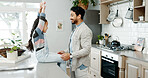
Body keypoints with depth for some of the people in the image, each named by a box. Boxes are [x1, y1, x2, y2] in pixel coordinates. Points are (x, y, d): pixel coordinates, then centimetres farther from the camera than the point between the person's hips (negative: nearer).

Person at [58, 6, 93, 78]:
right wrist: (65, 51, 7)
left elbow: (86, 50, -23)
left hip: (80, 65, -9)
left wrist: (70, 55, -24)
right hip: (73, 63, 9)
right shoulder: (76, 29, 13)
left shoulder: (85, 30, -18)